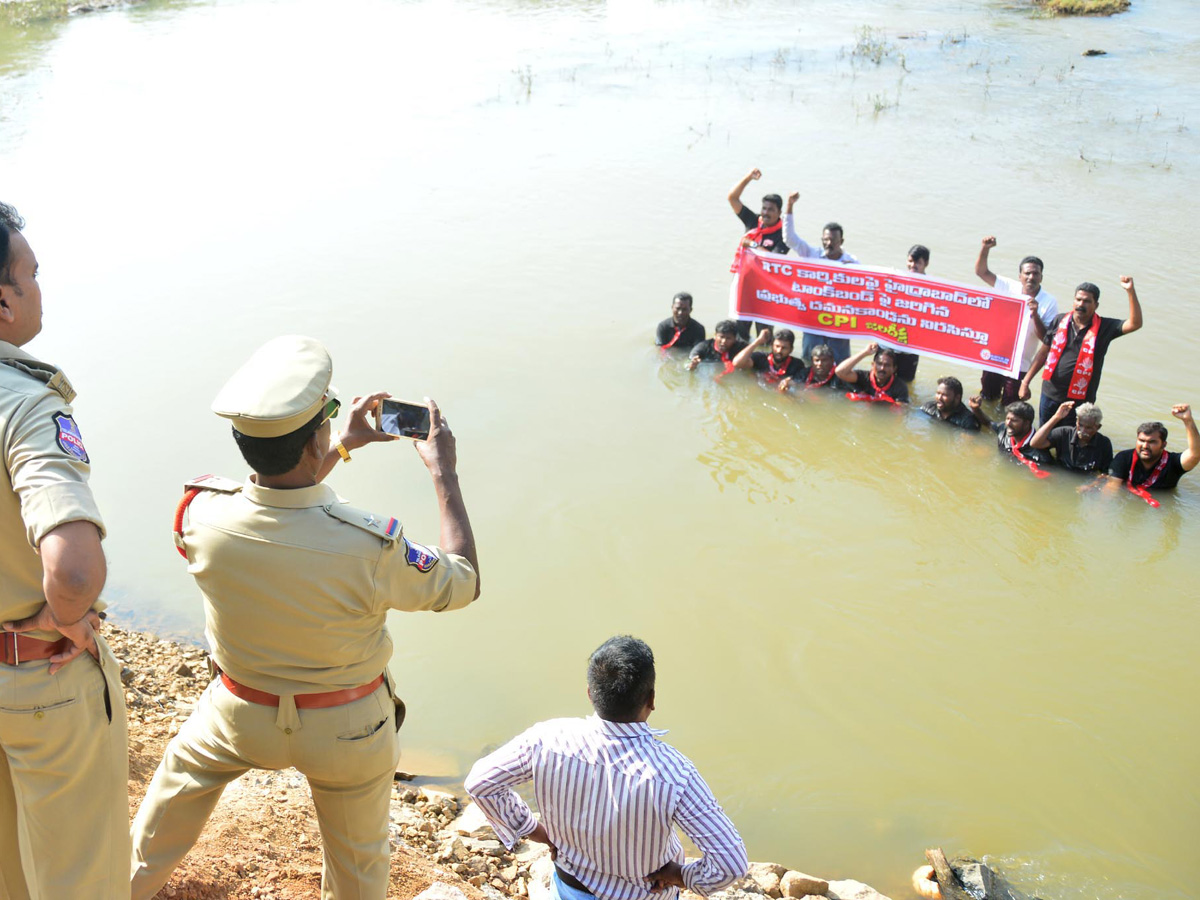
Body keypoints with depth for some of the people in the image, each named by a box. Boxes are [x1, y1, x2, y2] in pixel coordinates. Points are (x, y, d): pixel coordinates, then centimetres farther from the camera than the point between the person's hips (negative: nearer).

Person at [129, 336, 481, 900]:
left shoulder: (202, 514, -25)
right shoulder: (369, 547, -36)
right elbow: (462, 584, -15)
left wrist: (341, 448, 7)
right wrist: (444, 472, -10)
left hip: (242, 711, 3)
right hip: (346, 726, -3)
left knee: (177, 787, 34)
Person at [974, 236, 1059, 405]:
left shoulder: (1049, 302, -12)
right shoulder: (1009, 287, -4)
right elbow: (982, 272, -8)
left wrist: (1035, 315, -31)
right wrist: (985, 248, -24)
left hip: (1019, 365, -3)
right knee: (987, 399, 17)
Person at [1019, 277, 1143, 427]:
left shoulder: (1104, 327, -5)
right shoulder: (1059, 321, 2)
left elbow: (1135, 323, -19)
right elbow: (1043, 353, 8)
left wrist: (1130, 291, -28)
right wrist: (1025, 381, 6)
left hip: (1079, 400, -3)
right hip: (1050, 394, 3)